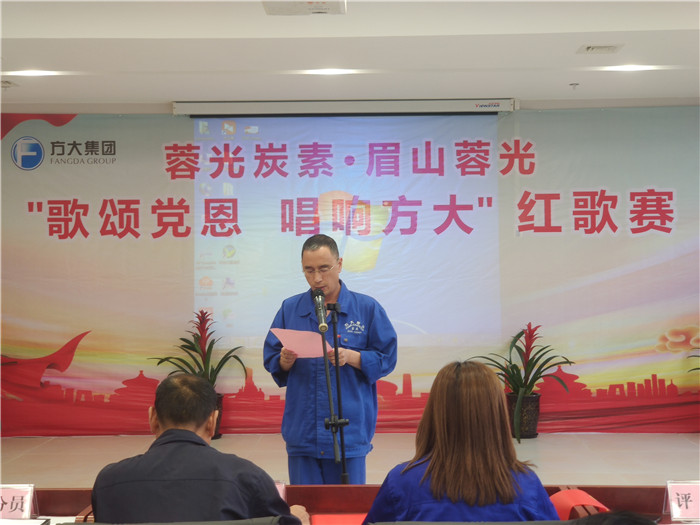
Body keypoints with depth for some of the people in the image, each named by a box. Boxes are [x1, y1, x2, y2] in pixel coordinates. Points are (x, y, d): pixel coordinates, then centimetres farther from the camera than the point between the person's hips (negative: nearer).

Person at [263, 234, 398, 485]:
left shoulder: (367, 308, 3)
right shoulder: (289, 309, 9)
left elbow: (386, 359, 0)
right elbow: (271, 360, 9)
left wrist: (350, 357, -16)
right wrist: (285, 361, -13)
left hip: (350, 433, -2)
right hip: (302, 433, 2)